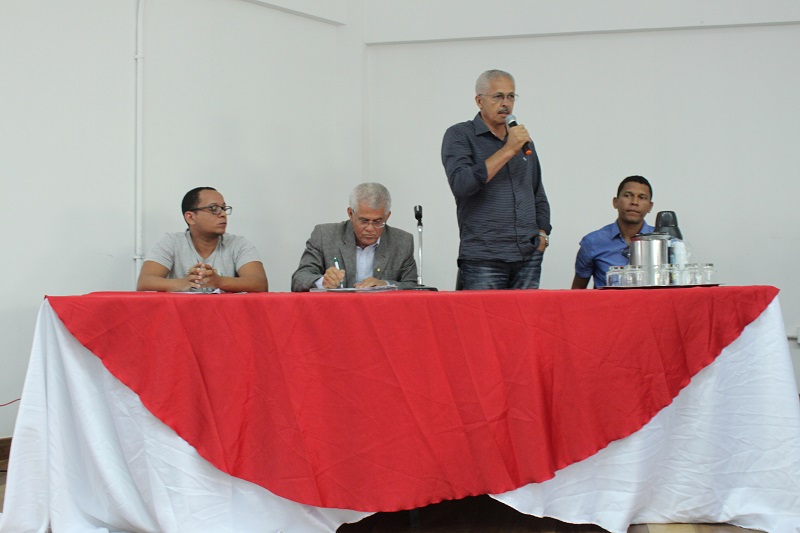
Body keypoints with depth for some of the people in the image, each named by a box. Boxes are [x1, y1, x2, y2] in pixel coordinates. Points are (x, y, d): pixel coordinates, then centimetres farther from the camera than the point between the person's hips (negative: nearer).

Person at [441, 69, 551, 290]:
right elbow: (461, 185, -17)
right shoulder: (460, 135, 1)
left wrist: (542, 233, 9)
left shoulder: (523, 140, 18)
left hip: (529, 256, 5)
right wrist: (508, 151, -14)